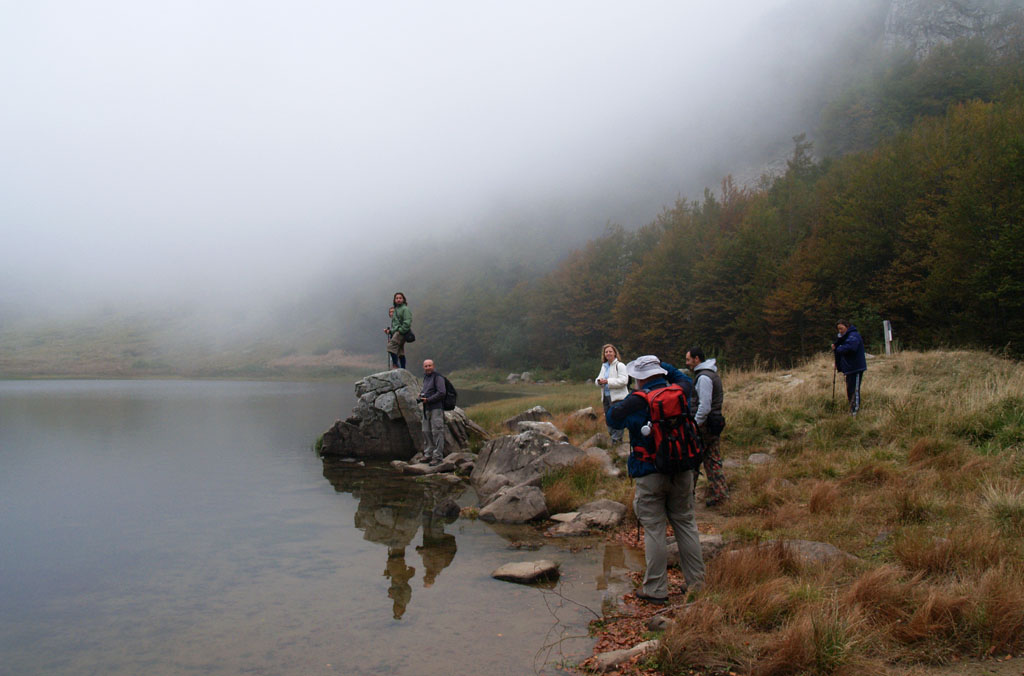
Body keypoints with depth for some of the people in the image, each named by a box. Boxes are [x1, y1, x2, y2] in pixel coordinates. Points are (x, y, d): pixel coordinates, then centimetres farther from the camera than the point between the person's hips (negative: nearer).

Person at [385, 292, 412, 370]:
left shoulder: (405, 309, -6)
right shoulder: (396, 309, 21)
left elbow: (407, 322, -16)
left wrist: (401, 330, -20)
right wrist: (390, 330, 13)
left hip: (402, 332, -9)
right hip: (396, 332, 9)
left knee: (391, 346, -20)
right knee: (400, 352, 7)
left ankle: (395, 365, -18)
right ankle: (403, 369, 9)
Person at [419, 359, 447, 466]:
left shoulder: (437, 377, -9)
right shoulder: (425, 377, 17)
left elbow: (442, 392, -17)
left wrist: (428, 399, -15)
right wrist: (421, 394, 9)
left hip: (436, 408, -9)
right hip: (426, 409, 9)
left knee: (437, 432, -7)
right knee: (426, 432, 10)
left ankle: (438, 457, -5)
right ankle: (428, 455, 19)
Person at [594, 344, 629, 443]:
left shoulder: (620, 366, -7)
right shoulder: (604, 366, 17)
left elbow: (623, 380, -18)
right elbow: (597, 379, 19)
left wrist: (608, 381, -20)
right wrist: (599, 381, -6)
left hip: (617, 397, -8)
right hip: (606, 397, 8)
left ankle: (616, 440, -5)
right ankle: (612, 436, 24)